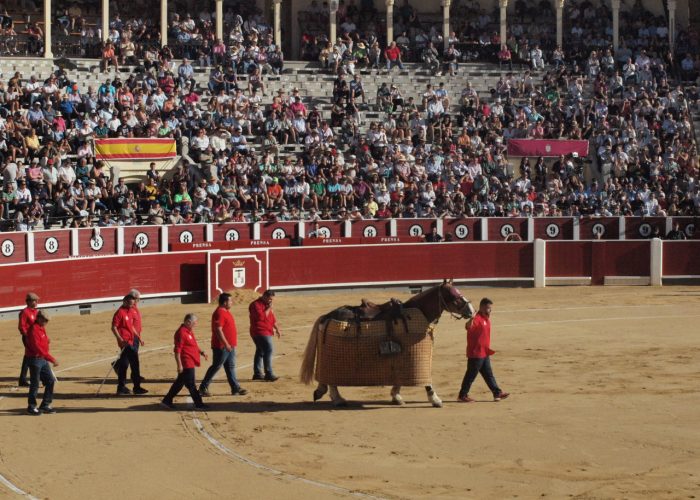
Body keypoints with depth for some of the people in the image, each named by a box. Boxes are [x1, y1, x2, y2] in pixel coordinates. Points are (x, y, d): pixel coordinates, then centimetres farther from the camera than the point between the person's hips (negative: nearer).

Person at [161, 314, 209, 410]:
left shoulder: (189, 331, 14)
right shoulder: (181, 333, -18)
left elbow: (193, 345, 27)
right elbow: (177, 350, -20)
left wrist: (201, 352, 13)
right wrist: (179, 365, -22)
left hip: (190, 363, 10)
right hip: (186, 363, -10)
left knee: (179, 382, 16)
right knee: (191, 384, -2)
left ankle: (167, 400, 23)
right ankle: (198, 404, 4)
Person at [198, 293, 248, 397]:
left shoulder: (226, 312, 13)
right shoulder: (219, 313, -18)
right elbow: (218, 330, -25)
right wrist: (226, 344, -25)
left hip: (229, 346, 10)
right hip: (221, 346, -10)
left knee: (230, 367, 10)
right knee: (216, 367, -2)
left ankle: (235, 388, 12)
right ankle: (203, 387, 6)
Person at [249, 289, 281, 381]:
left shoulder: (267, 304, 17)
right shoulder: (256, 305, -13)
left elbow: (272, 318, 25)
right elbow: (261, 317, -25)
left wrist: (277, 329, 21)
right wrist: (268, 309, -18)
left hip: (266, 332, 10)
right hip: (260, 332, -10)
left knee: (260, 352, 12)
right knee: (268, 351, -16)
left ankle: (257, 374, 16)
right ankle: (269, 374, -17)